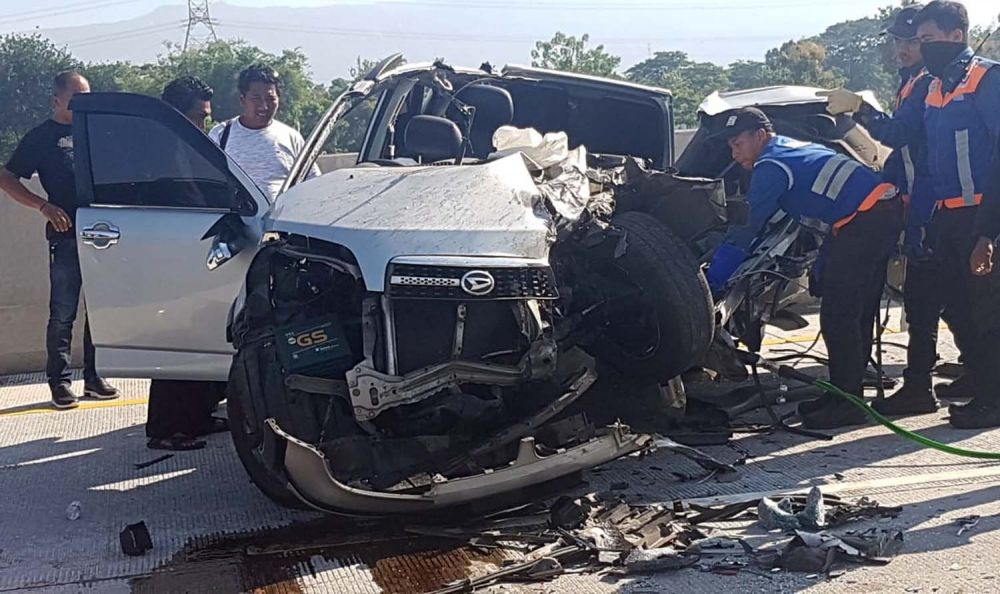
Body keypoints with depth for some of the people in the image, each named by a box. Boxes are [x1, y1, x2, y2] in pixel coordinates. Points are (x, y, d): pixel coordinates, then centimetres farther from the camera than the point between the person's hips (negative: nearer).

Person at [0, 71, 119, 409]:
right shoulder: (42, 137, 2)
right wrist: (44, 206, -12)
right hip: (66, 236, -4)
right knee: (63, 313, -1)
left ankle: (93, 377, 17)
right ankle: (59, 382, 7)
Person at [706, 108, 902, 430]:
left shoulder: (771, 166, -8)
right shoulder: (794, 147, 21)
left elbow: (744, 230, -12)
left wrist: (709, 282, -9)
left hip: (865, 219, -10)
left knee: (839, 317, -6)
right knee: (858, 314, 15)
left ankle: (846, 405, -1)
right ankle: (845, 394, 24)